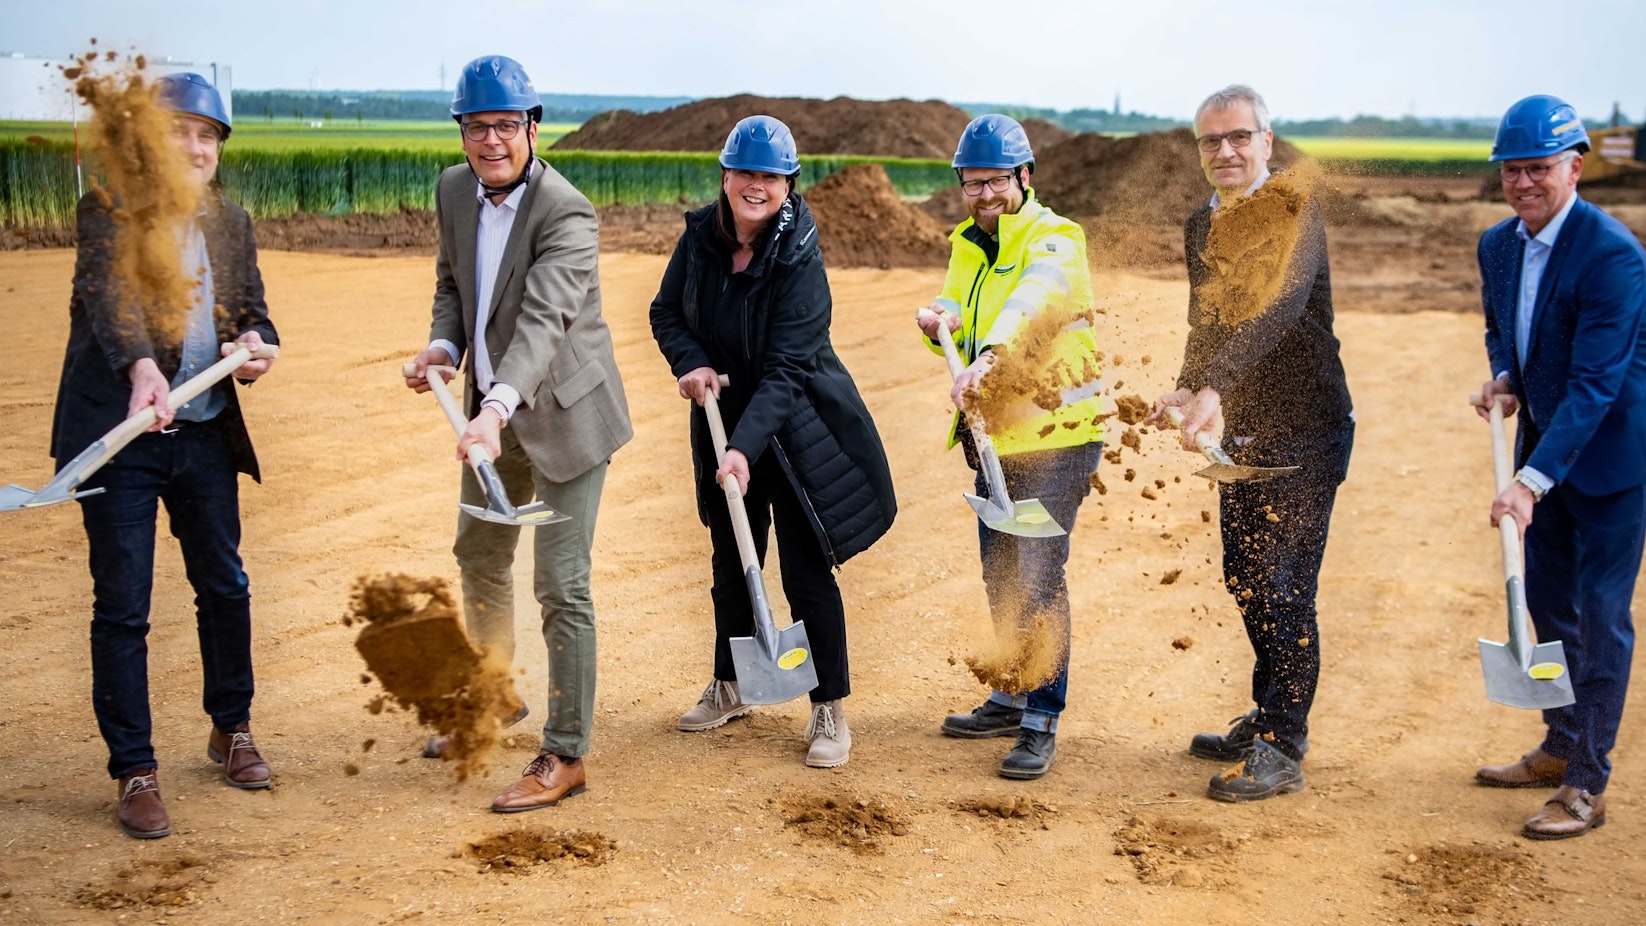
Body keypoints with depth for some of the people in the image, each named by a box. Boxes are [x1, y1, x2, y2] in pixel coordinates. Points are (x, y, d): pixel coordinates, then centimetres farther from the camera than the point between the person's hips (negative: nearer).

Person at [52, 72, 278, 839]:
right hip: (119, 435, -5)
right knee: (122, 609, 1)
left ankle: (230, 729, 36)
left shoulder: (231, 223, 9)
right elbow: (111, 296, -26)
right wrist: (141, 367, -45)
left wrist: (254, 342, -13)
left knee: (225, 588, 15)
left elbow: (253, 309, 12)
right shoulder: (107, 213, -9)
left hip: (205, 435, 5)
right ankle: (134, 771, 11)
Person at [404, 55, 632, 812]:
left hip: (563, 413, -8)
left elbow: (543, 321, -37)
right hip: (492, 409, 8)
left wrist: (496, 408, -51)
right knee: (479, 554, 22)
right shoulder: (453, 190, -1)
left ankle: (566, 755, 5)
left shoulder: (566, 215, -24)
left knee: (561, 585, -7)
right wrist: (443, 345, -8)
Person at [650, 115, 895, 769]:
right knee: (730, 560, 17)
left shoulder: (799, 260, -22)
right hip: (723, 417, 5)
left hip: (794, 428, -5)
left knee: (807, 572, -5)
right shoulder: (700, 235, -6)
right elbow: (666, 312, 6)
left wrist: (746, 447, -36)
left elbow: (784, 369, -27)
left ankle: (830, 710, 8)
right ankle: (728, 688, 34)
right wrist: (691, 363, -14)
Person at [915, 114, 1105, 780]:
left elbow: (1030, 302, -33)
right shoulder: (968, 245, 12)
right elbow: (959, 314, 12)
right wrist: (940, 321, -13)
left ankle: (1041, 724, -3)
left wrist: (987, 356, -52)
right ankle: (1012, 699, 30)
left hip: (1057, 432, -8)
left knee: (1038, 577, -10)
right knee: (1000, 572, 16)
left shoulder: (1055, 240, -13)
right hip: (995, 436, 8)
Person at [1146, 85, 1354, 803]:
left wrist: (1215, 389, -45)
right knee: (1245, 579, 16)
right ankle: (1270, 721, 32)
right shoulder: (1200, 226, 9)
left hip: (1304, 430, -8)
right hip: (1243, 429, 8)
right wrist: (1185, 392, 3)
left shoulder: (1294, 213, -16)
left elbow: (1279, 308, -33)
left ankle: (1280, 751, 5)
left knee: (1282, 588, -5)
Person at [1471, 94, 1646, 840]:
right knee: (1547, 602, 16)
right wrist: (1504, 379, -4)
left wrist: (1531, 482, -35)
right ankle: (1560, 749, 33)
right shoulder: (1498, 244, 0)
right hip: (1545, 441, 8)